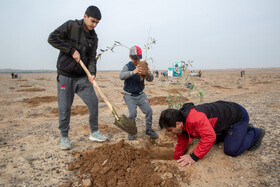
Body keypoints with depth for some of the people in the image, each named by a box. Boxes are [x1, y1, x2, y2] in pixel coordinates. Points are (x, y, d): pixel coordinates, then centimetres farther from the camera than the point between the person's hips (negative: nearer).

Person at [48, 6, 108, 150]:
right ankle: (64, 137, 19)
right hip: (65, 76, -4)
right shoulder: (71, 26, -4)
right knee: (64, 108, 1)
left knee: (93, 102, 0)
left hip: (83, 77, 4)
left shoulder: (93, 37, 8)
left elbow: (92, 58, 3)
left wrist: (92, 73, -16)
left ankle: (94, 132, 17)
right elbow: (52, 38, -12)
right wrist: (72, 50, -17)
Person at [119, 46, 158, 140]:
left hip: (140, 94, 3)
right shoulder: (128, 66, -9)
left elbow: (150, 79, -6)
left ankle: (149, 129, 15)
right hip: (129, 96, -3)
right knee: (133, 113, -15)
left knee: (148, 110, -6)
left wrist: (148, 74, -31)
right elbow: (121, 76, -29)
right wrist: (133, 72, -46)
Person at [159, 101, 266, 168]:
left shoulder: (195, 117, -39)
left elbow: (209, 136, -45)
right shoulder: (181, 126, -7)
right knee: (217, 140, 23)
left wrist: (194, 157, -41)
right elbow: (181, 145, 4)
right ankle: (245, 129, 32)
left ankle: (256, 133, 12)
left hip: (238, 115, -9)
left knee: (231, 150, -12)